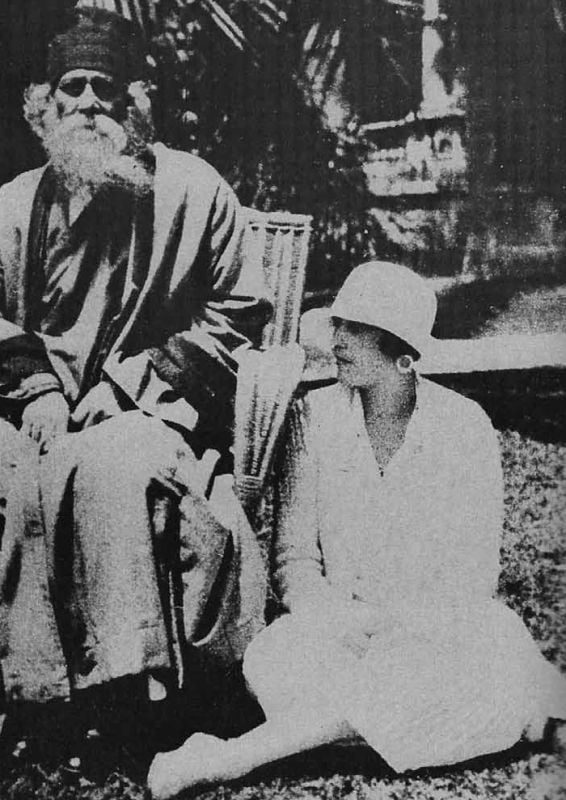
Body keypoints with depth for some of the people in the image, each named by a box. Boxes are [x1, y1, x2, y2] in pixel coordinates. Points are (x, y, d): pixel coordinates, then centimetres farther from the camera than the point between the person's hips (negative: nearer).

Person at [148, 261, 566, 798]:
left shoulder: (464, 426, -6)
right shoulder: (318, 415, 0)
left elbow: (473, 576, -6)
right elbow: (293, 556, 0)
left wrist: (381, 620, -19)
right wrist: (338, 622, -19)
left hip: (438, 628, 0)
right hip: (338, 628, 1)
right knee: (271, 664, -31)